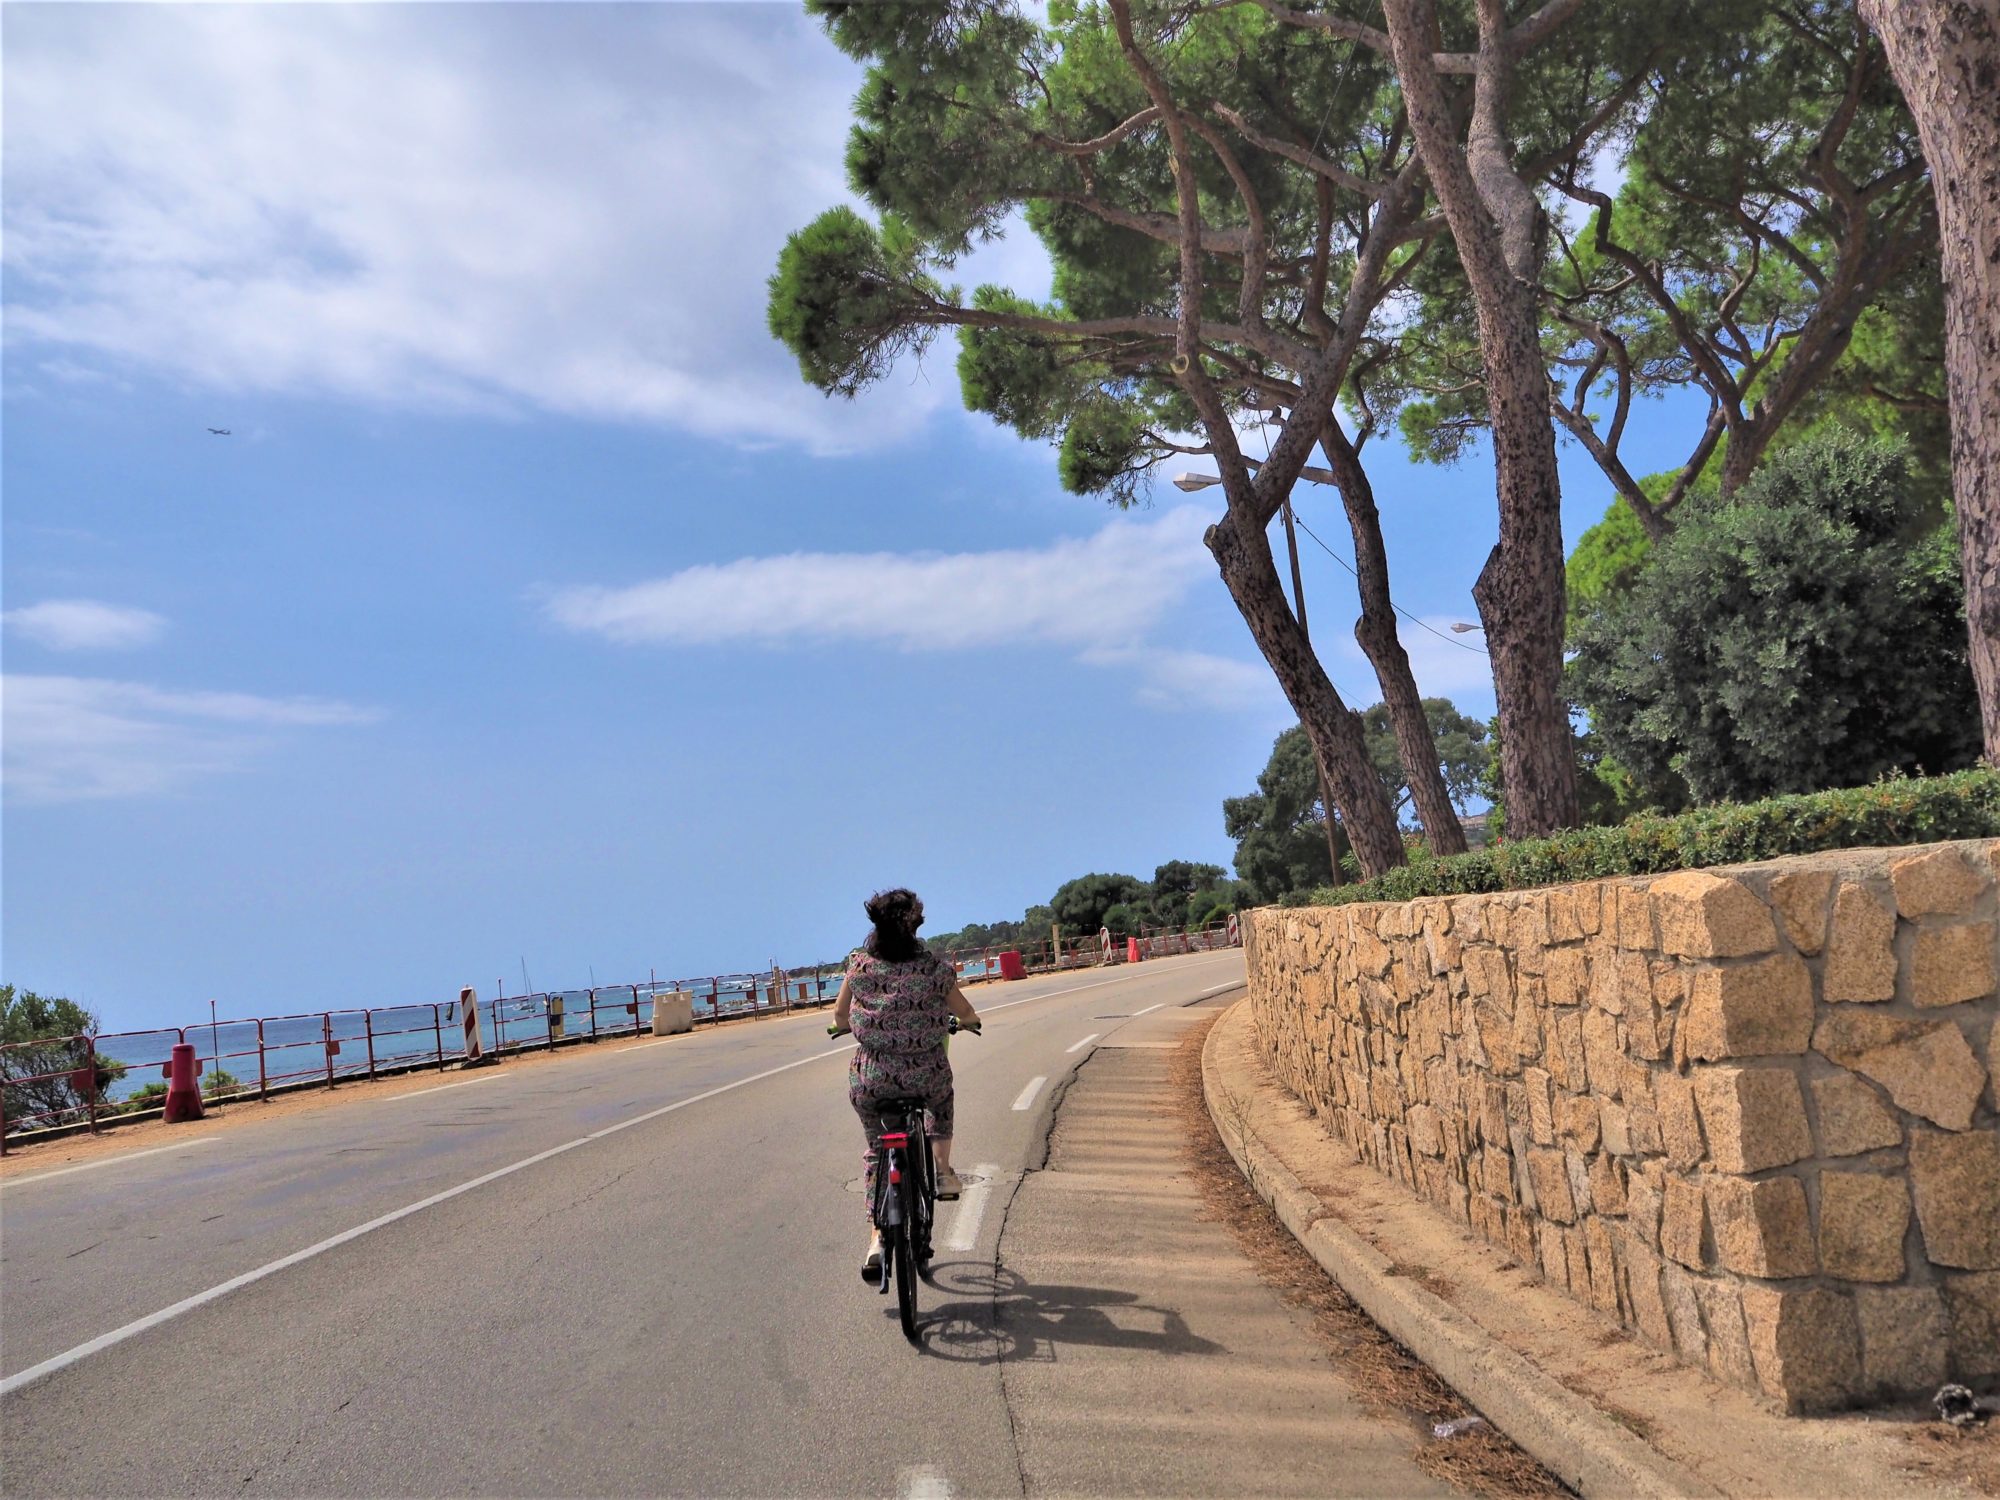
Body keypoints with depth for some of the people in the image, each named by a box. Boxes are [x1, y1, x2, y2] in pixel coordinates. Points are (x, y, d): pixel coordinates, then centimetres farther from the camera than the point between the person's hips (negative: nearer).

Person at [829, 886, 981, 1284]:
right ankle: (941, 1166, 28)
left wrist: (845, 1027, 35)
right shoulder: (934, 967, -6)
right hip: (925, 1076, -1)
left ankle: (876, 1238, 12)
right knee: (942, 1099, 37)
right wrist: (968, 1021, 32)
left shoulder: (859, 964, -2)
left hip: (871, 1079, 1)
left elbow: (839, 1016, 11)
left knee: (874, 1150, 22)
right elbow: (967, 1015, 8)